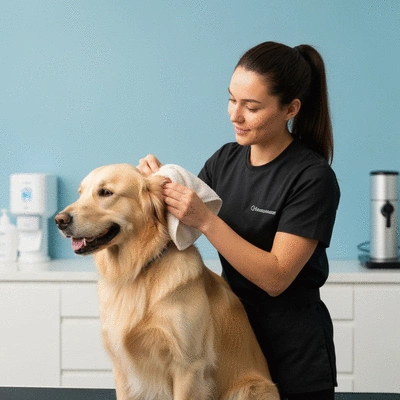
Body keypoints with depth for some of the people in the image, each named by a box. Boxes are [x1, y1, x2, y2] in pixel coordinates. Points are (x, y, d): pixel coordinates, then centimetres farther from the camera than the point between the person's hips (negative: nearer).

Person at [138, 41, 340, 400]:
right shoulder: (225, 160, 1)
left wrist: (206, 220, -29)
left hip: (293, 356, -5)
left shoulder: (312, 178, -18)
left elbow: (276, 277, -22)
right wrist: (160, 185, -12)